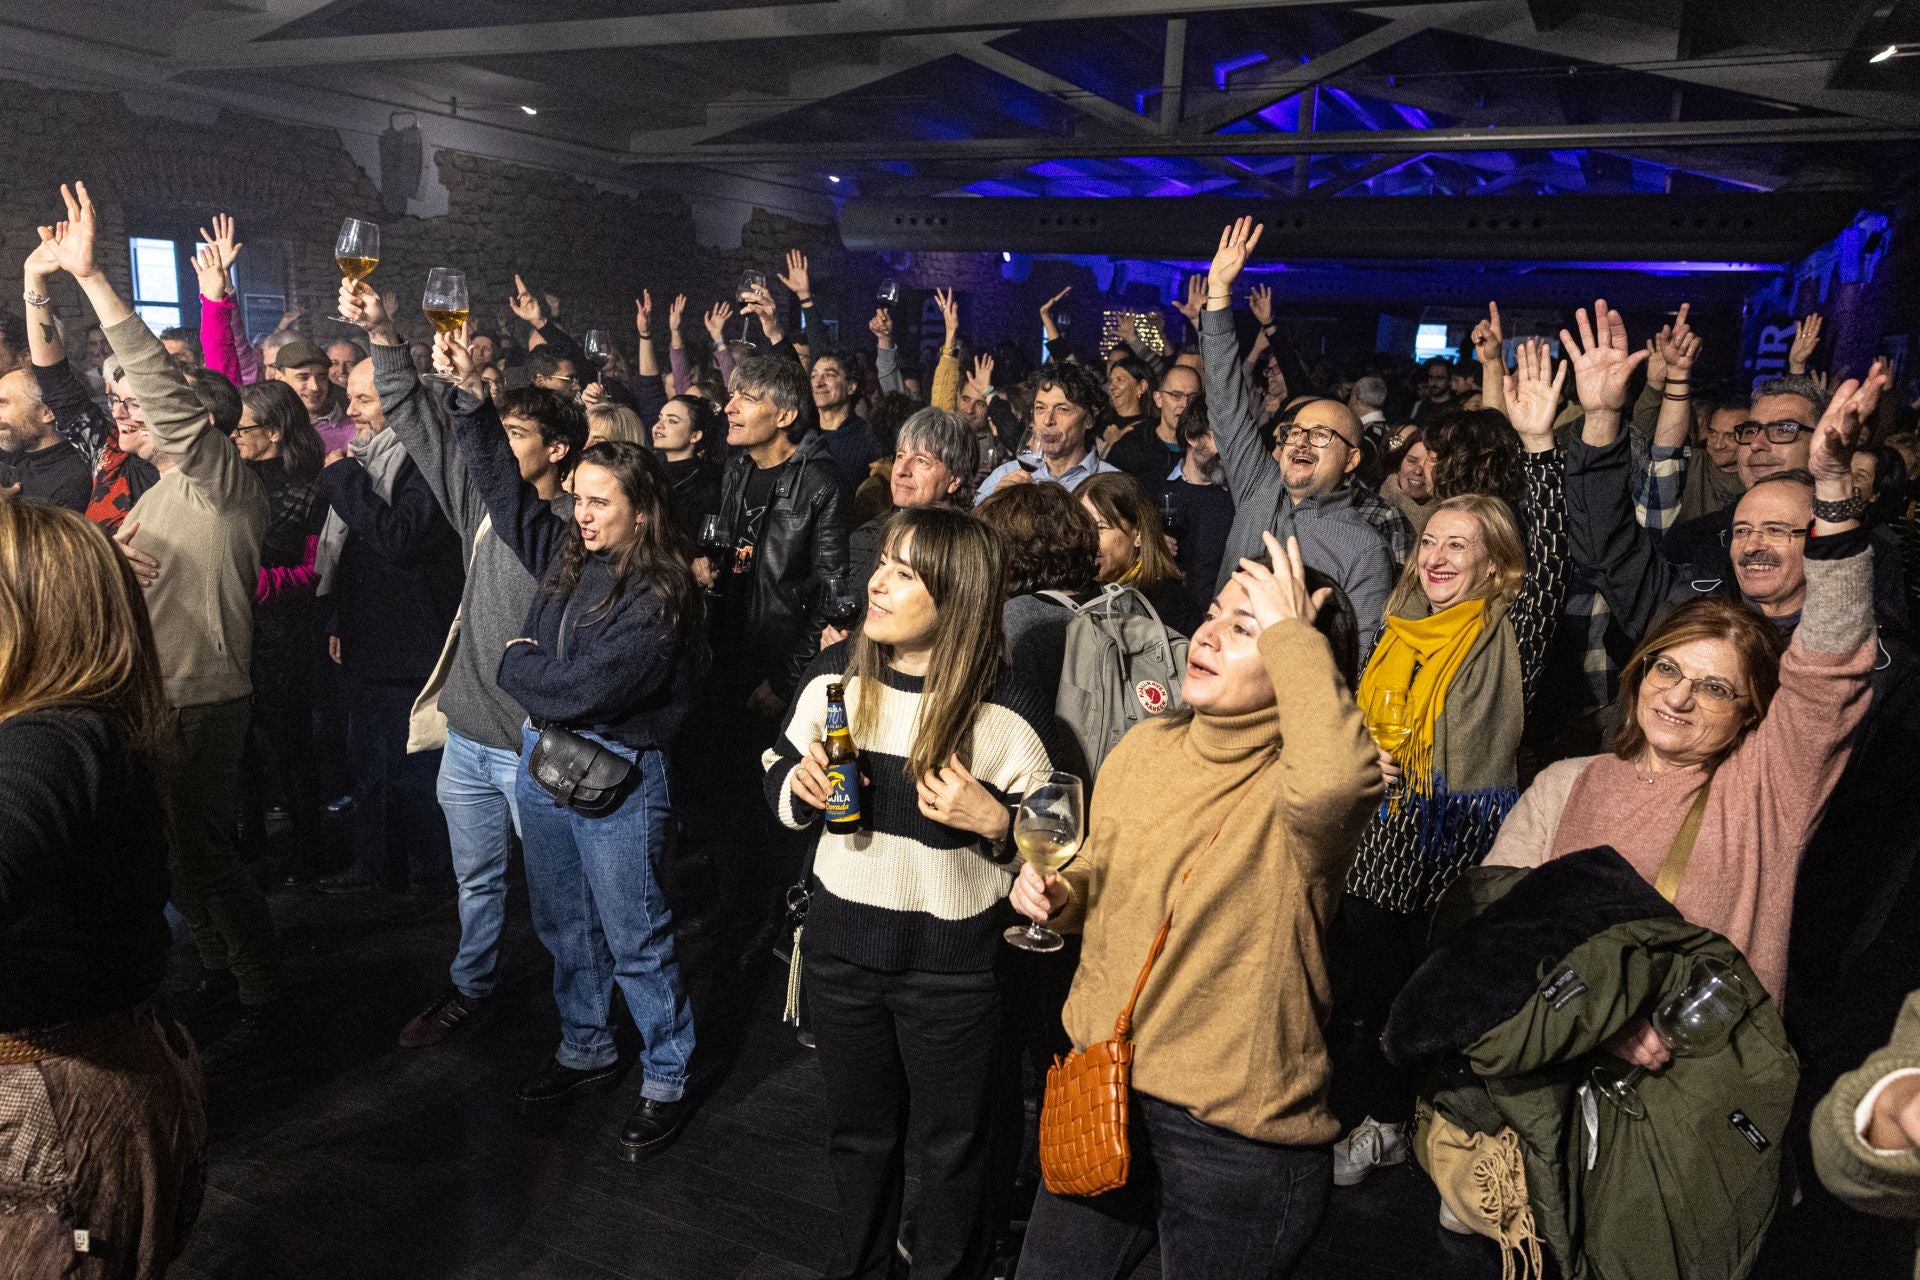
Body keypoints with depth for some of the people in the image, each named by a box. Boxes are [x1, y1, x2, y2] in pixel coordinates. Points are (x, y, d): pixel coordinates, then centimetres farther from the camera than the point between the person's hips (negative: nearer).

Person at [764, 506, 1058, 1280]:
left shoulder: (1008, 709, -16)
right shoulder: (834, 675, -4)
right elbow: (780, 781, 9)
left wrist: (994, 823, -26)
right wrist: (799, 785, -13)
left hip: (951, 963, -3)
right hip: (840, 946, 4)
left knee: (950, 1147, 16)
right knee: (857, 1132, 23)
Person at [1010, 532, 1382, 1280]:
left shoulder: (1292, 787, -19)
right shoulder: (1145, 749, 0)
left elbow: (1338, 777, -46)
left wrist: (1290, 634, -31)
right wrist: (1059, 894, -5)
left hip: (1239, 1139, -5)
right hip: (1102, 1089, 6)